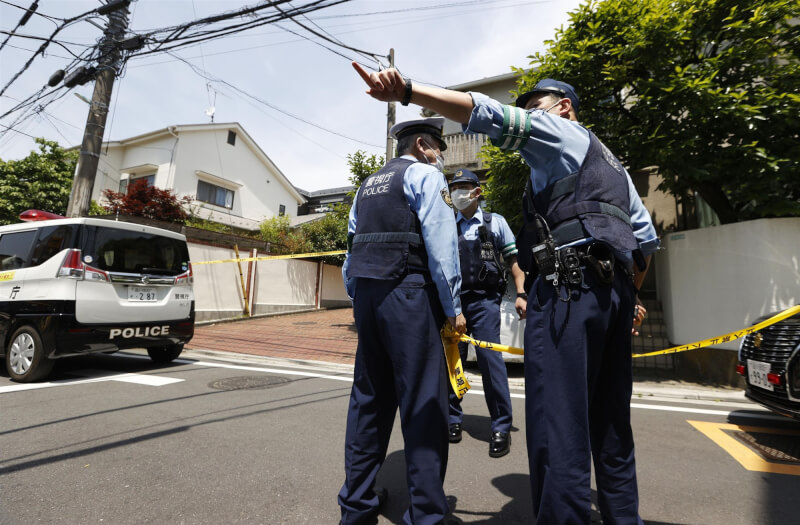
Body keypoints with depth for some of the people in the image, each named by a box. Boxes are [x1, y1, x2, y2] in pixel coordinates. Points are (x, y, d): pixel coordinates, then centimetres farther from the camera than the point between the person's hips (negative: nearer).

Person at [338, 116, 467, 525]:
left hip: (366, 295, 8)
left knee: (368, 398, 12)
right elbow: (441, 242, -11)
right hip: (408, 293, -7)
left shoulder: (367, 185, 23)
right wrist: (452, 307, -8)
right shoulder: (424, 175, 2)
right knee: (423, 403, -2)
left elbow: (352, 246, 18)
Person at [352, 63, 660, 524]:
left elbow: (487, 114, -8)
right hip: (614, 288, 10)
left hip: (569, 283, -9)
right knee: (610, 427, 15)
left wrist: (406, 90, -17)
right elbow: (647, 235, 28)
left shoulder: (557, 129, 10)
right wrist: (628, 294, 31)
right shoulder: (609, 162, 33)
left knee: (558, 427, -10)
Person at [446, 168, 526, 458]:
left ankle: (501, 427, 5)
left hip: (484, 300, -3)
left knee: (490, 358, -8)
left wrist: (521, 294, -4)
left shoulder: (495, 222, 9)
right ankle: (453, 420, 23)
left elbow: (513, 260, 7)